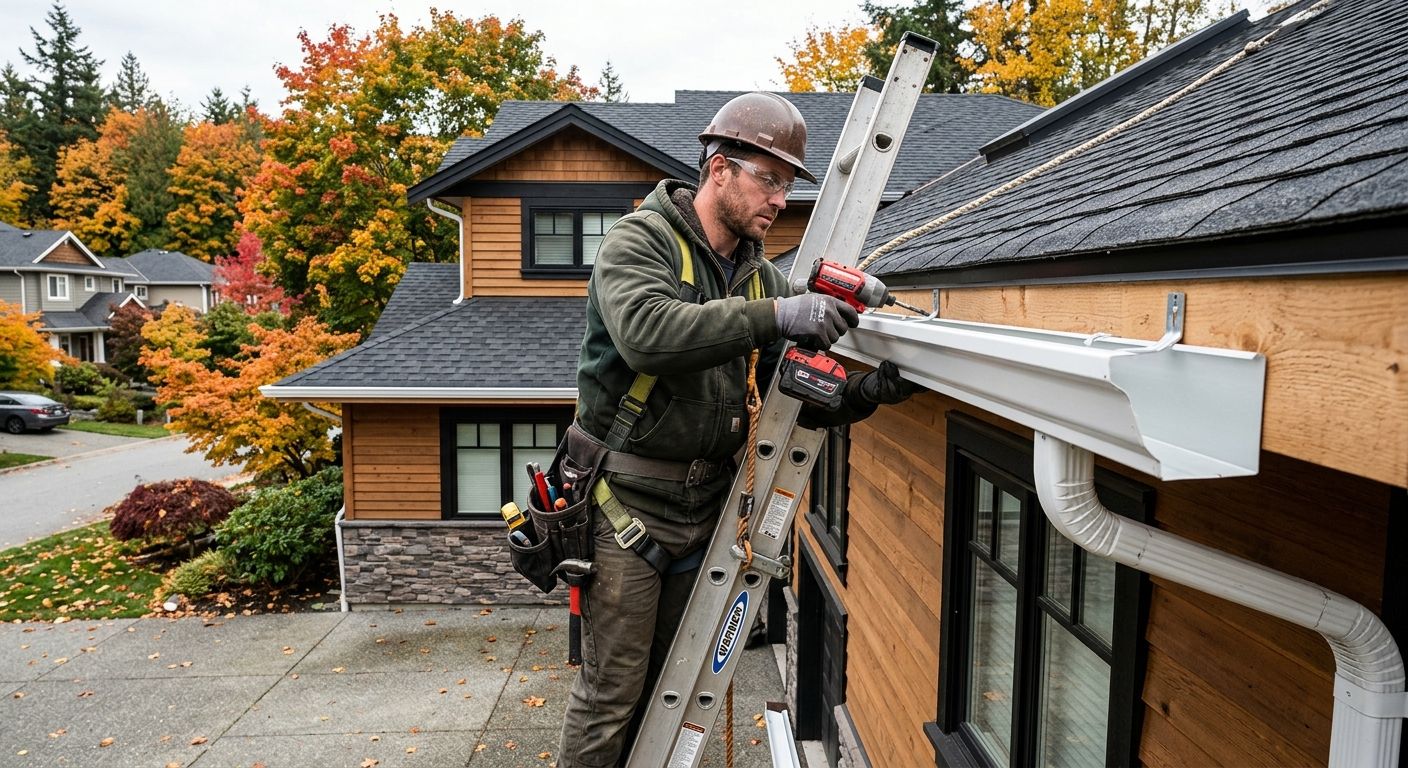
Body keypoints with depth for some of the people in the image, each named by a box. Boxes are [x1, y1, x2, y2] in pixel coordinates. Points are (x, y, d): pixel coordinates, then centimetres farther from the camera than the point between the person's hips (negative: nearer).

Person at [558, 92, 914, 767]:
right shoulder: (639, 241, -10)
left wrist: (861, 394, -13)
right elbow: (646, 333, -32)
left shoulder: (761, 276, 9)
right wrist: (774, 315, -34)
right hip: (627, 503, -6)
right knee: (613, 689, 1)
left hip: (703, 508, 6)